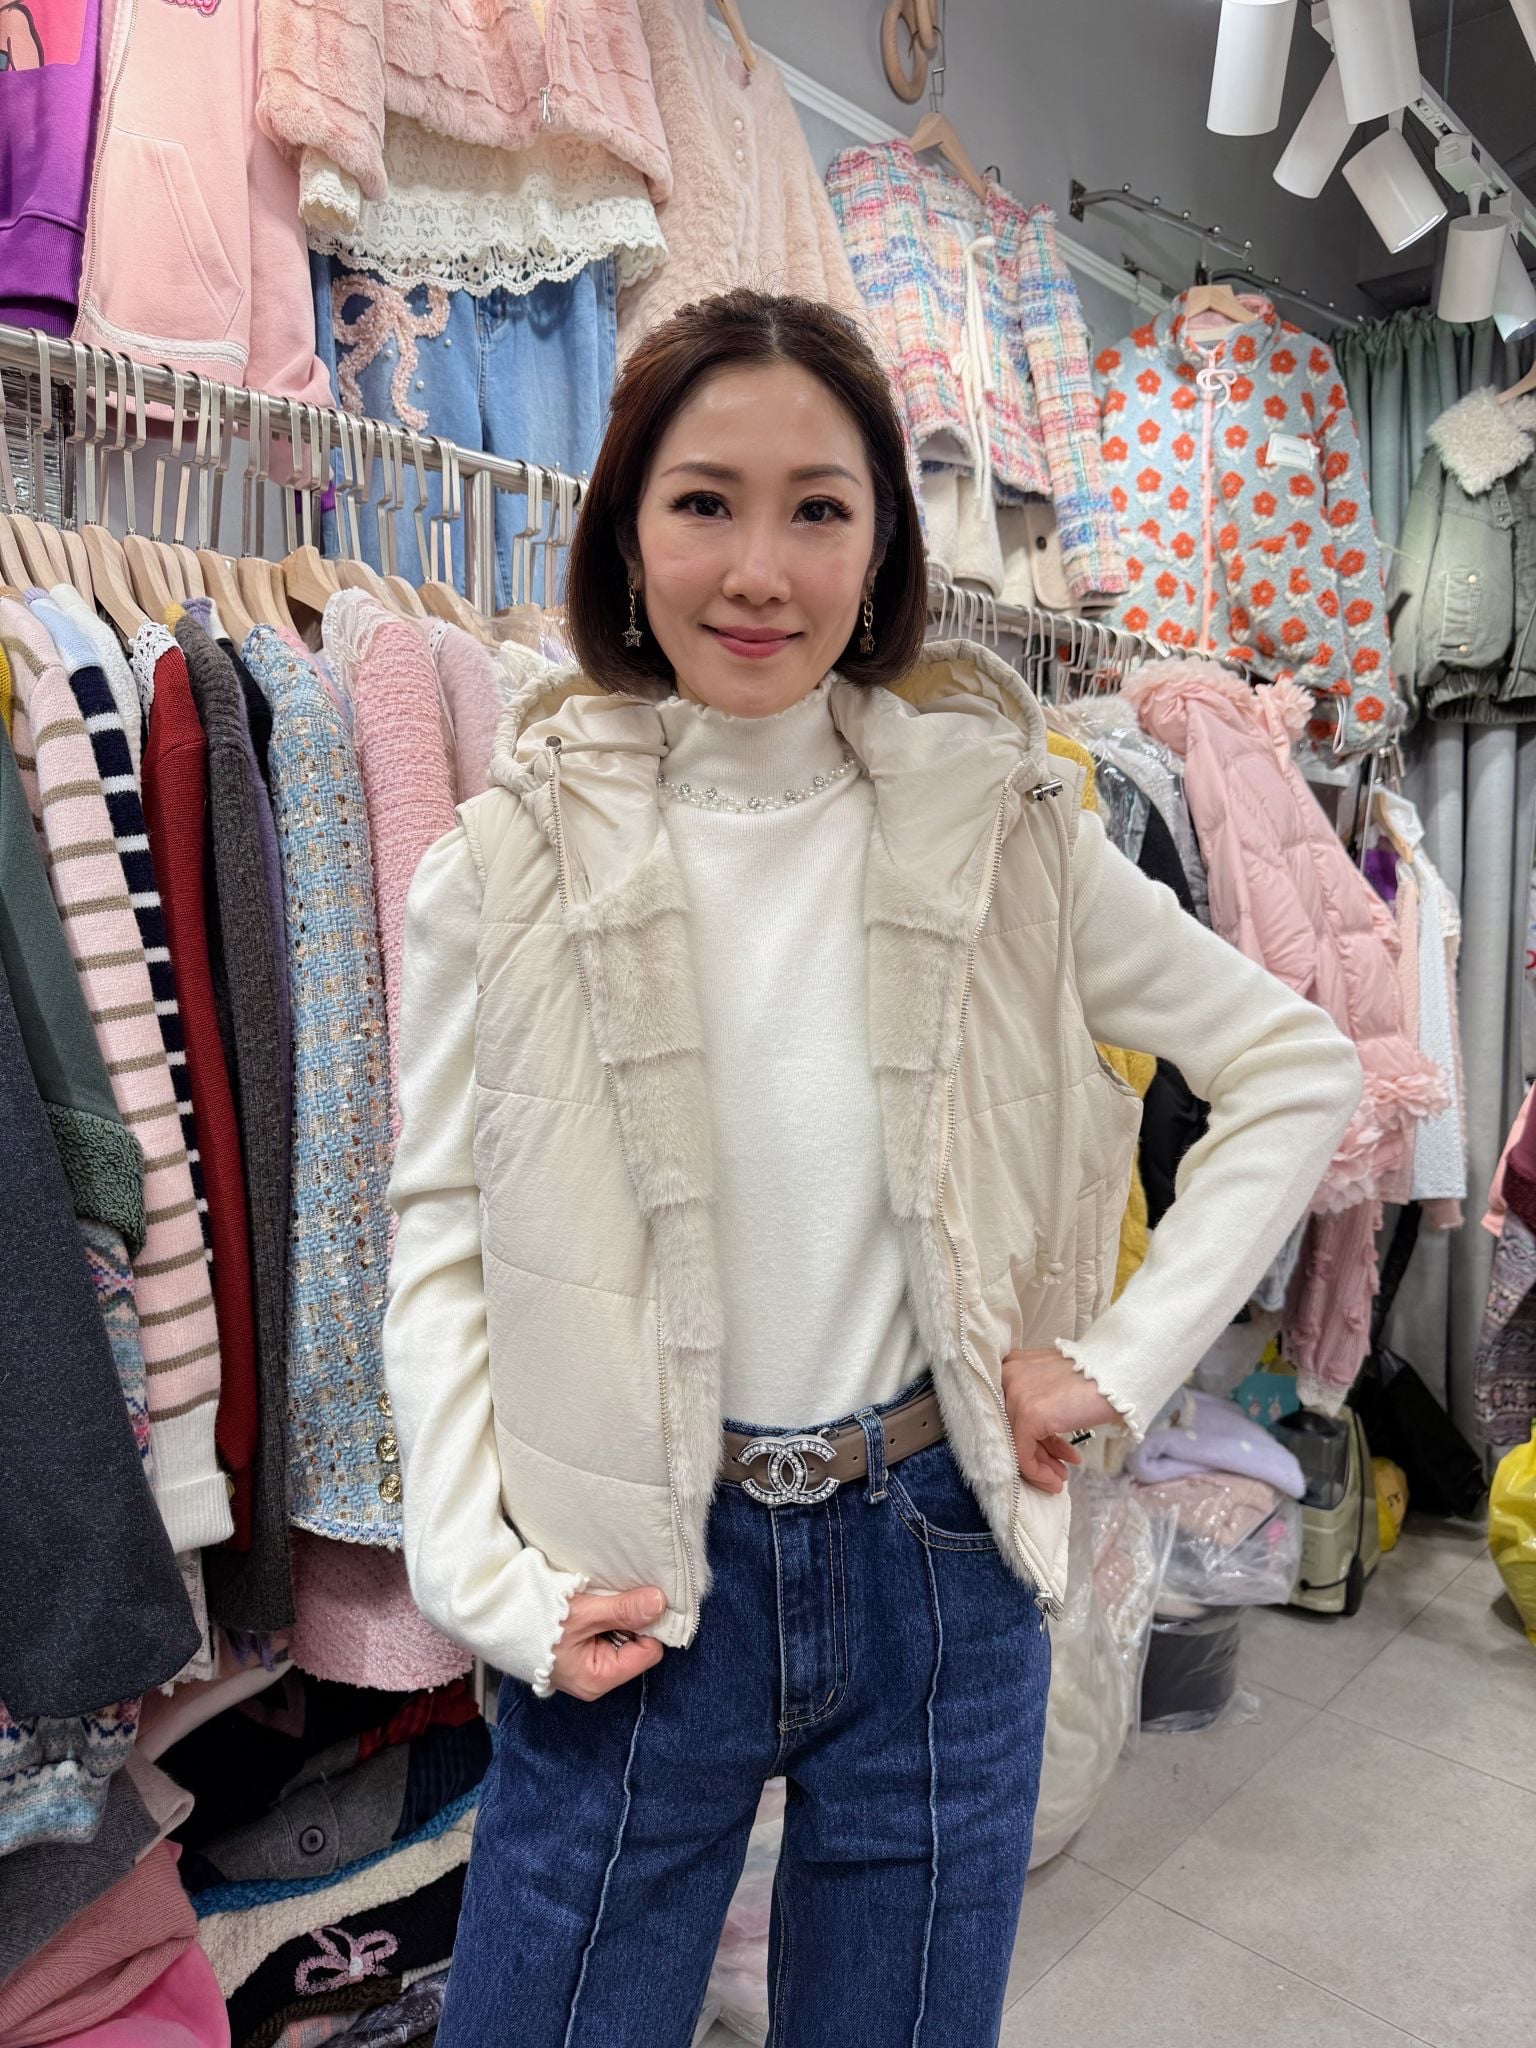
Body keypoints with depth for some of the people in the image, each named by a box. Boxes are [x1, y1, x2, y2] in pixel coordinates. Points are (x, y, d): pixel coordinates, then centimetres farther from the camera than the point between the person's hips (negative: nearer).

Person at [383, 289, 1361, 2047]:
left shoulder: (997, 828, -6)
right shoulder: (509, 863, -8)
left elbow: (1298, 1070, 1)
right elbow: (442, 1239, -3)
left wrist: (1122, 1358, -4)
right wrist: (491, 1581, -11)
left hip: (934, 1566, 1)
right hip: (633, 1589, 0)